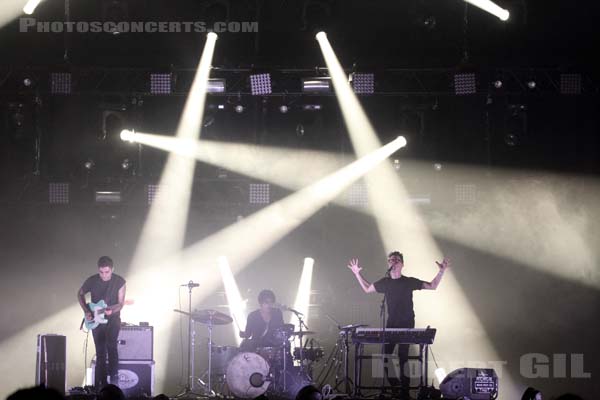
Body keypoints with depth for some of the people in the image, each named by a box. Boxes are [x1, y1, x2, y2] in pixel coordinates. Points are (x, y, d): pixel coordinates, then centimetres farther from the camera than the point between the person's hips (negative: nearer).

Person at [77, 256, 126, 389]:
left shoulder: (119, 282, -9)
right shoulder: (92, 281, -6)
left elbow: (120, 303, -5)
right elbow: (80, 294, 11)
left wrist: (111, 310, -25)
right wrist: (86, 311, -1)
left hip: (112, 319, -2)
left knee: (111, 345, -25)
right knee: (100, 352, 3)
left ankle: (114, 377, -20)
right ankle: (102, 383, 11)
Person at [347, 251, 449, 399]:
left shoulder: (409, 282, -3)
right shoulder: (384, 282, 5)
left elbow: (432, 286, 1)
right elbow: (367, 289, 21)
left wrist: (441, 272, -11)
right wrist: (357, 274, 13)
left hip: (407, 323, -4)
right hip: (391, 323, 4)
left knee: (403, 356, -8)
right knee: (386, 355, -1)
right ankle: (393, 386, 17)